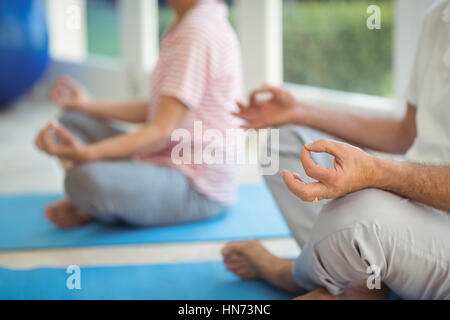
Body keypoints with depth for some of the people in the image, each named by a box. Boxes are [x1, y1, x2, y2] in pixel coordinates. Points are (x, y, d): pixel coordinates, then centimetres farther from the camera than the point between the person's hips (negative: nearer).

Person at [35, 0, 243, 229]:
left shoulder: (199, 32, -20)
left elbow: (163, 132, -24)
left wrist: (87, 153, -34)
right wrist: (90, 105, 19)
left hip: (199, 190, -11)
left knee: (87, 179, -35)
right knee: (72, 121, 16)